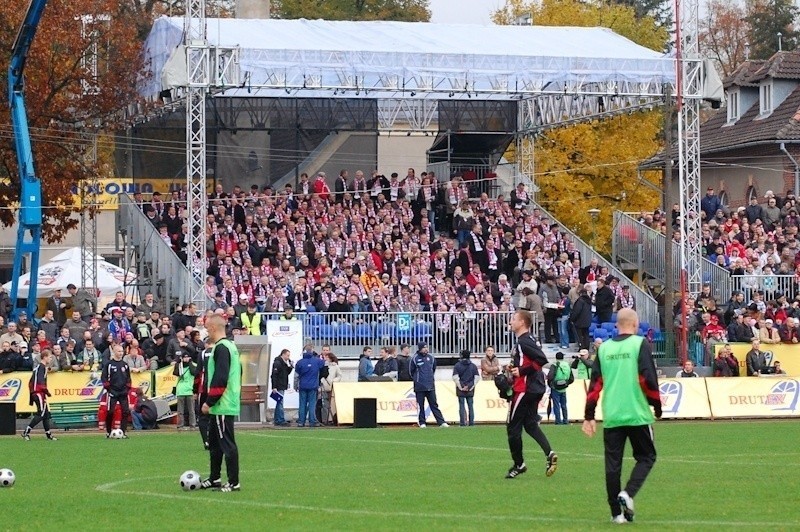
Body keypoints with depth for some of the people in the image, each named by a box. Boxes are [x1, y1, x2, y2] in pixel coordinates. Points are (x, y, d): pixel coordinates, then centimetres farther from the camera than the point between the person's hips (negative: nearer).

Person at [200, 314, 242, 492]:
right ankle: (215, 478, 26)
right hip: (227, 404, 10)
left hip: (222, 405, -10)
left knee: (227, 443, -7)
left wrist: (209, 402, -17)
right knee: (214, 441, 18)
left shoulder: (221, 348, -16)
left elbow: (220, 378, -23)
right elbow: (237, 373, 21)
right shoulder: (231, 346, 15)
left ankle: (233, 482, -5)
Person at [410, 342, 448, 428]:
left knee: (434, 405, 2)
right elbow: (411, 371, 5)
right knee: (420, 406, 0)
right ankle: (422, 423, 8)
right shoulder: (415, 359, -4)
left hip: (430, 386, 3)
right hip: (419, 387, -3)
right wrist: (416, 379, 9)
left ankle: (441, 422, -2)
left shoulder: (431, 358, 8)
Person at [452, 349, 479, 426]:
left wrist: (460, 387, -5)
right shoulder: (473, 366, 5)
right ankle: (471, 422, 5)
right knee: (470, 405, 7)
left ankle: (462, 422, -5)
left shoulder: (457, 365, -2)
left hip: (461, 390, -2)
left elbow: (455, 378, -10)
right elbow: (477, 377, 2)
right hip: (470, 390, 2)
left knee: (462, 406, 0)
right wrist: (471, 386, 3)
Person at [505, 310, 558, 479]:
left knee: (513, 427, 1)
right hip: (535, 389, 10)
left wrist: (522, 370, -20)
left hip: (524, 389, -10)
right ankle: (549, 453, -1)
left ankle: (518, 465, 9)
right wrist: (514, 368, 11)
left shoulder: (524, 341, -17)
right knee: (530, 424, 15)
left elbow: (541, 359, -27)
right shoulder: (528, 340, 14)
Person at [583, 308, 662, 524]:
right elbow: (647, 378, -11)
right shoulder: (640, 344, -4)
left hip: (611, 416, 4)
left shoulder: (604, 348, 8)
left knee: (613, 463, 9)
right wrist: (657, 405, 3)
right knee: (646, 457, 11)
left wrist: (589, 416, 13)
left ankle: (617, 512, 9)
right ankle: (628, 493, -11)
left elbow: (595, 383, 8)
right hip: (637, 415, -4)